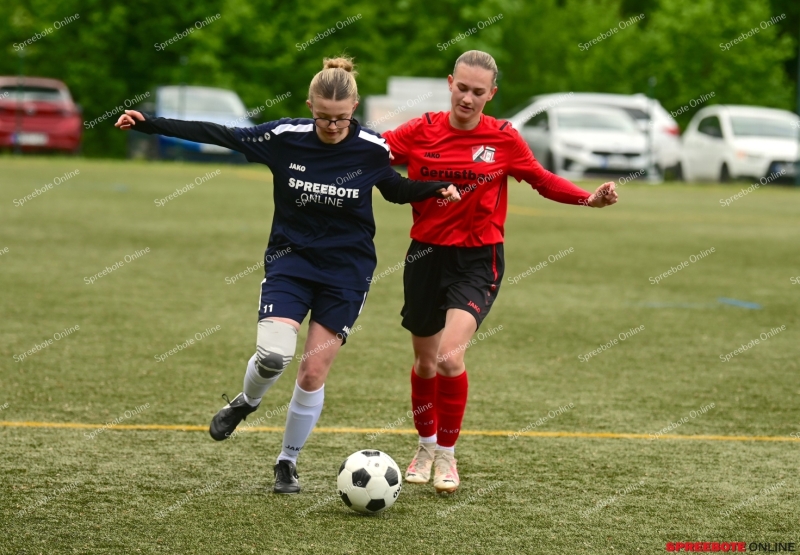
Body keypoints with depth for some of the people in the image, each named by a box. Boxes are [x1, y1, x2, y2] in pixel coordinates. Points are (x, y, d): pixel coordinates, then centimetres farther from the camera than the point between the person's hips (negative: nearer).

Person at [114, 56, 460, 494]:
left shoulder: (372, 149, -10)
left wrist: (437, 189, -8)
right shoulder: (285, 137, -12)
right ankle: (246, 402, 16)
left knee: (313, 372, -1)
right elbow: (219, 135, -5)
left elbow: (396, 189, 11)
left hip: (346, 269, 0)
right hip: (291, 258, 0)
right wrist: (148, 125, -8)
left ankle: (287, 462, 19)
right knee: (273, 354, -20)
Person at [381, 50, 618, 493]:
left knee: (450, 357, -20)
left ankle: (446, 456, 0)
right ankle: (426, 446, 40)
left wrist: (589, 199, -7)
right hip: (427, 254, 2)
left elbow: (542, 180, 7)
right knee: (425, 362, 14)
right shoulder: (422, 131, -4)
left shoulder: (504, 139, -4)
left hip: (478, 260, -2)